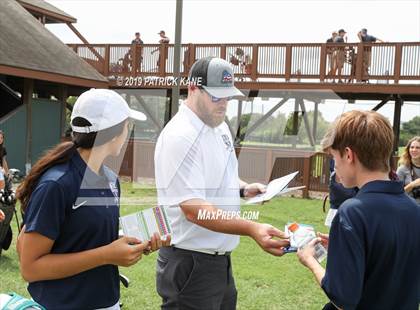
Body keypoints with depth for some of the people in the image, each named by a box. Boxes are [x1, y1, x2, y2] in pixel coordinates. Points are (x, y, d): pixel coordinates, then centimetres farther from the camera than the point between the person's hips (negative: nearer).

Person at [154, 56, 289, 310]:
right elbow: (193, 210, -28)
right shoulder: (180, 136, -21)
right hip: (190, 263, -9)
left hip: (220, 258, 9)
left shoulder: (220, 127, 7)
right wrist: (252, 229, -36)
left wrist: (243, 188, 3)